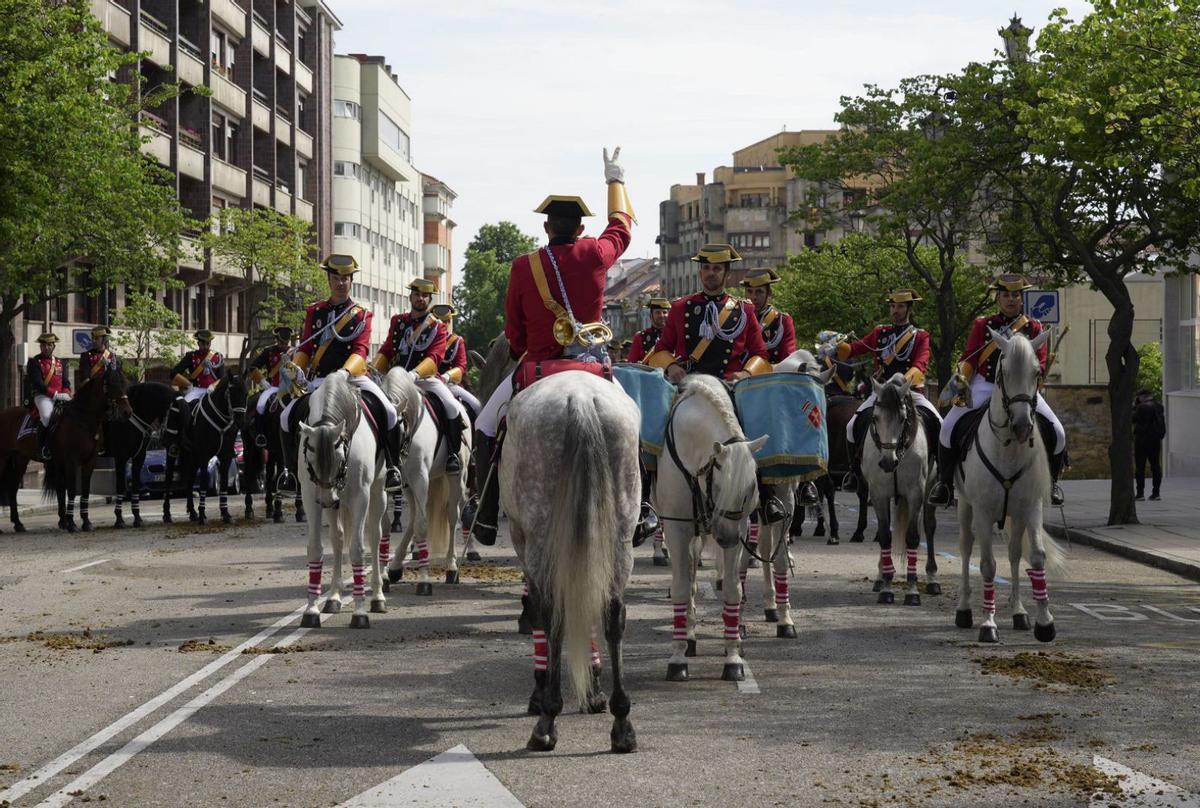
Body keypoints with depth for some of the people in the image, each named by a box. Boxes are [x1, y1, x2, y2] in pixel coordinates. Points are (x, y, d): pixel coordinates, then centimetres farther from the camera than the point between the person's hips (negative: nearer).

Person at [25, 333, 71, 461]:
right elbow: (37, 383, -10)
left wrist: (66, 394, -7)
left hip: (60, 397, 6)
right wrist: (55, 394, -18)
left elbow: (66, 382, 16)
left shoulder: (60, 363, 21)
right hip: (42, 396, -6)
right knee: (47, 415, -35)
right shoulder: (34, 362, 3)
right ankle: (43, 450, -29)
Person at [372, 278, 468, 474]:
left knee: (453, 408, -25)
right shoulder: (398, 321, 14)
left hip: (426, 378, -3)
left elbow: (434, 357, -12)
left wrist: (415, 374, -30)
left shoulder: (438, 327, 2)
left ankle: (452, 454, -13)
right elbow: (386, 351, 12)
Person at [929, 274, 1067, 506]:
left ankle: (1051, 481, 9)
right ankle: (944, 482, -3)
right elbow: (969, 358, 6)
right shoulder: (983, 325, 9)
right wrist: (960, 378, -14)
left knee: (1057, 432, -15)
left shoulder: (1034, 327, 9)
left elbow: (1040, 365, 3)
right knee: (949, 427, -20)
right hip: (984, 386, 0)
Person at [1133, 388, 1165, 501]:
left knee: (1140, 467, -1)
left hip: (1142, 439, -6)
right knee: (1156, 465, 9)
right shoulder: (1159, 406, 5)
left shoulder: (1141, 407, -14)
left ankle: (1140, 492, -4)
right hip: (1155, 440, 6)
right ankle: (1156, 492, 7)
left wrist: (1134, 406, 2)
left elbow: (1132, 419, -5)